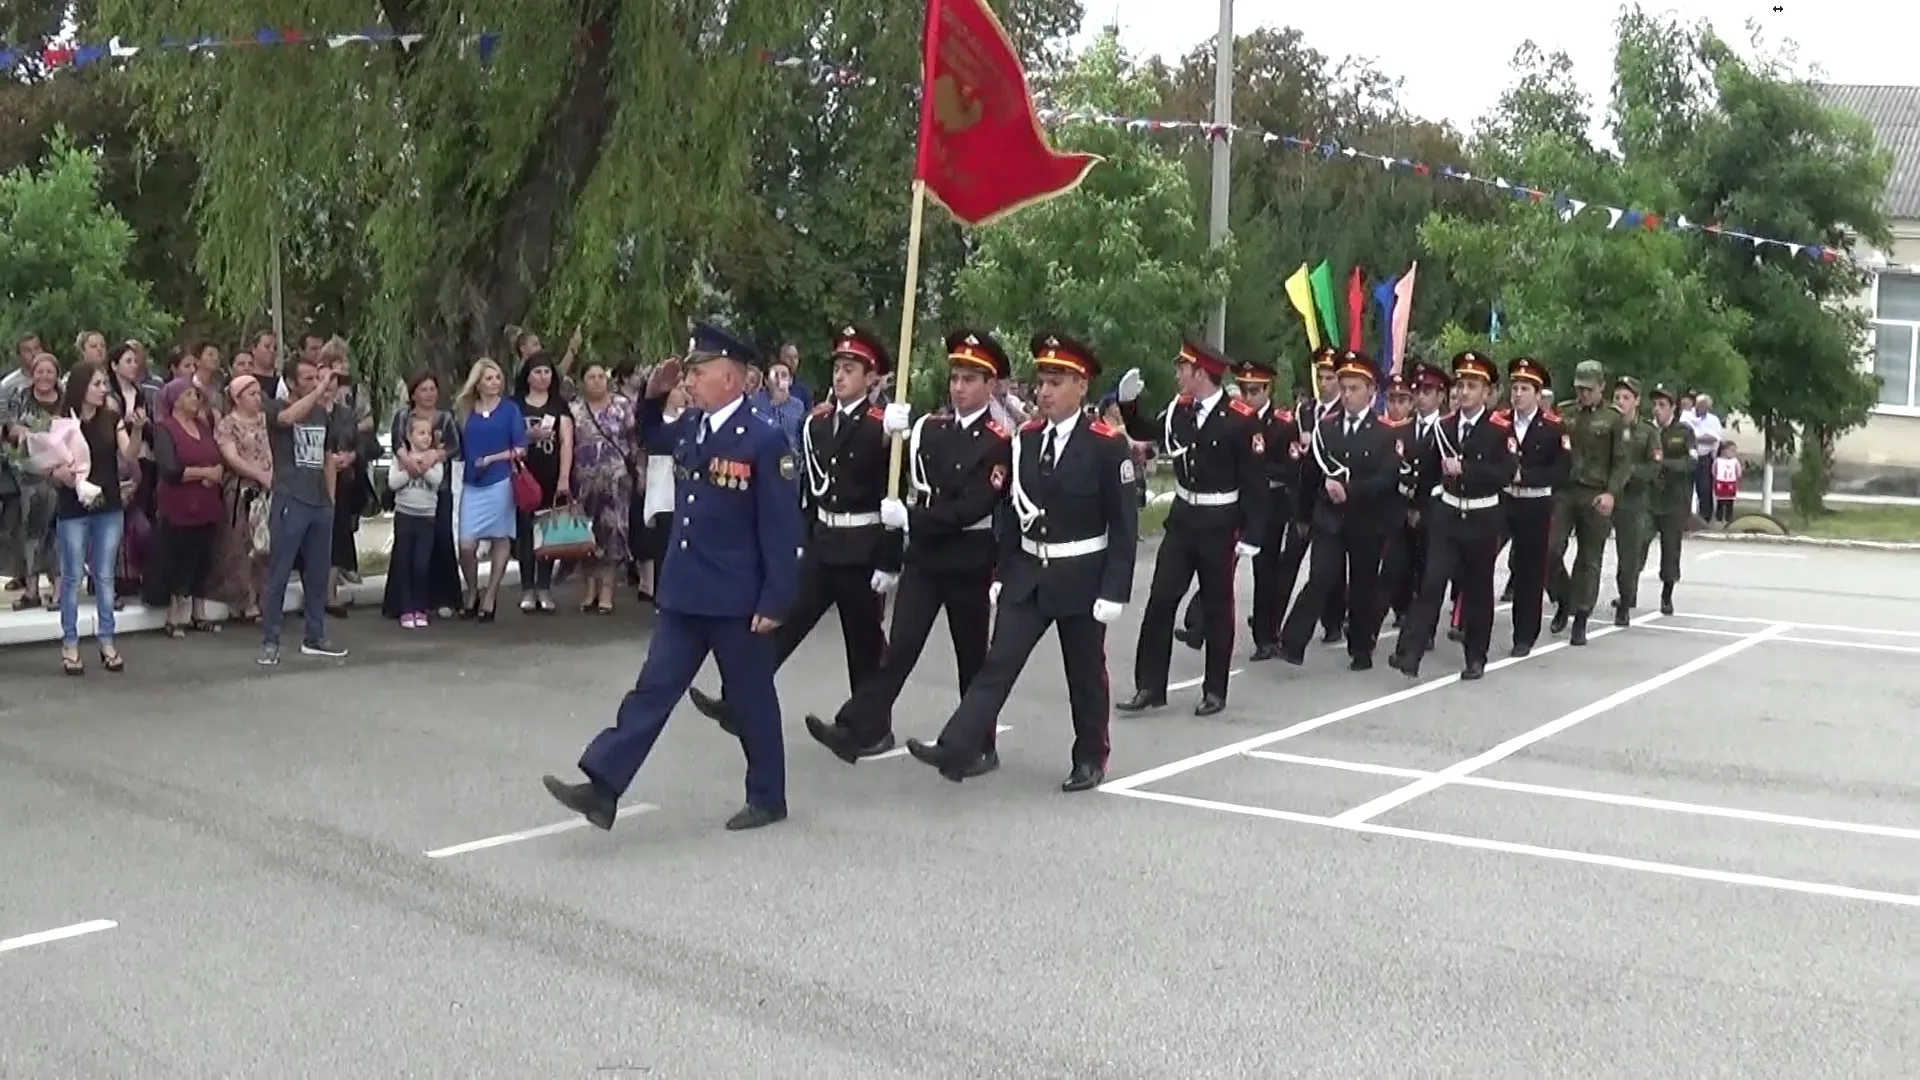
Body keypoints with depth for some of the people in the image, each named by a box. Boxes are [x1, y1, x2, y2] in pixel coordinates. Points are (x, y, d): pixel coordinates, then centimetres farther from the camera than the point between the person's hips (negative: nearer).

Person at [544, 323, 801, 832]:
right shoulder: (690, 428, 6)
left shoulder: (764, 440, -15)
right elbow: (649, 439, 29)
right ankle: (603, 788, 5)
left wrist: (774, 601, -17)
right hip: (684, 592, 7)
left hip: (737, 599, -7)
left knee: (751, 699, 7)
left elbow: (782, 528, -15)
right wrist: (652, 394, 10)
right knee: (653, 688, 6)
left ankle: (768, 798, 23)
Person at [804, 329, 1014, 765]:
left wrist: (910, 517, -19)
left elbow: (974, 508, -19)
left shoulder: (999, 442, -11)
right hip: (923, 555, 4)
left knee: (972, 654, 8)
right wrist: (890, 436, -9)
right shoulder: (929, 427, 6)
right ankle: (860, 728, -6)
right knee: (900, 646, -2)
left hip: (969, 561, -4)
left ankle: (980, 745, 19)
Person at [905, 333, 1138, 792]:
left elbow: (1124, 524, -11)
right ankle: (957, 750, -10)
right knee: (999, 662, -3)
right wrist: (1002, 573, 7)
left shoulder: (1107, 444, -11)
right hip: (1027, 573, 4)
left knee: (1085, 672, 9)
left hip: (1081, 578, -4)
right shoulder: (1025, 438, 4)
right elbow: (1011, 510, 9)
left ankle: (1091, 759, 24)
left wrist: (1115, 590, -14)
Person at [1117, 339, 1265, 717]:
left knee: (1217, 606, 6)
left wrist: (1252, 534, -16)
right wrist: (1129, 404, 1)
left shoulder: (1241, 419, -15)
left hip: (1220, 525, -5)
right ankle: (1149, 686, 7)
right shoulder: (1178, 408, 2)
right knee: (1160, 600, 1)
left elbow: (1255, 480, -14)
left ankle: (1215, 690, 18)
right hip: (1182, 518, 5)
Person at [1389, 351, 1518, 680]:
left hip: (1482, 518, -3)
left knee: (1478, 587, 7)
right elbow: (1427, 468, 16)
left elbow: (1506, 473, -20)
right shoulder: (1443, 425, 6)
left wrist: (1465, 469, -25)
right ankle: (1409, 653, -12)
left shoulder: (1502, 428, -8)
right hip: (1446, 515, 3)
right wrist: (1443, 478, 0)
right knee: (1431, 582, -6)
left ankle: (1476, 657, 20)